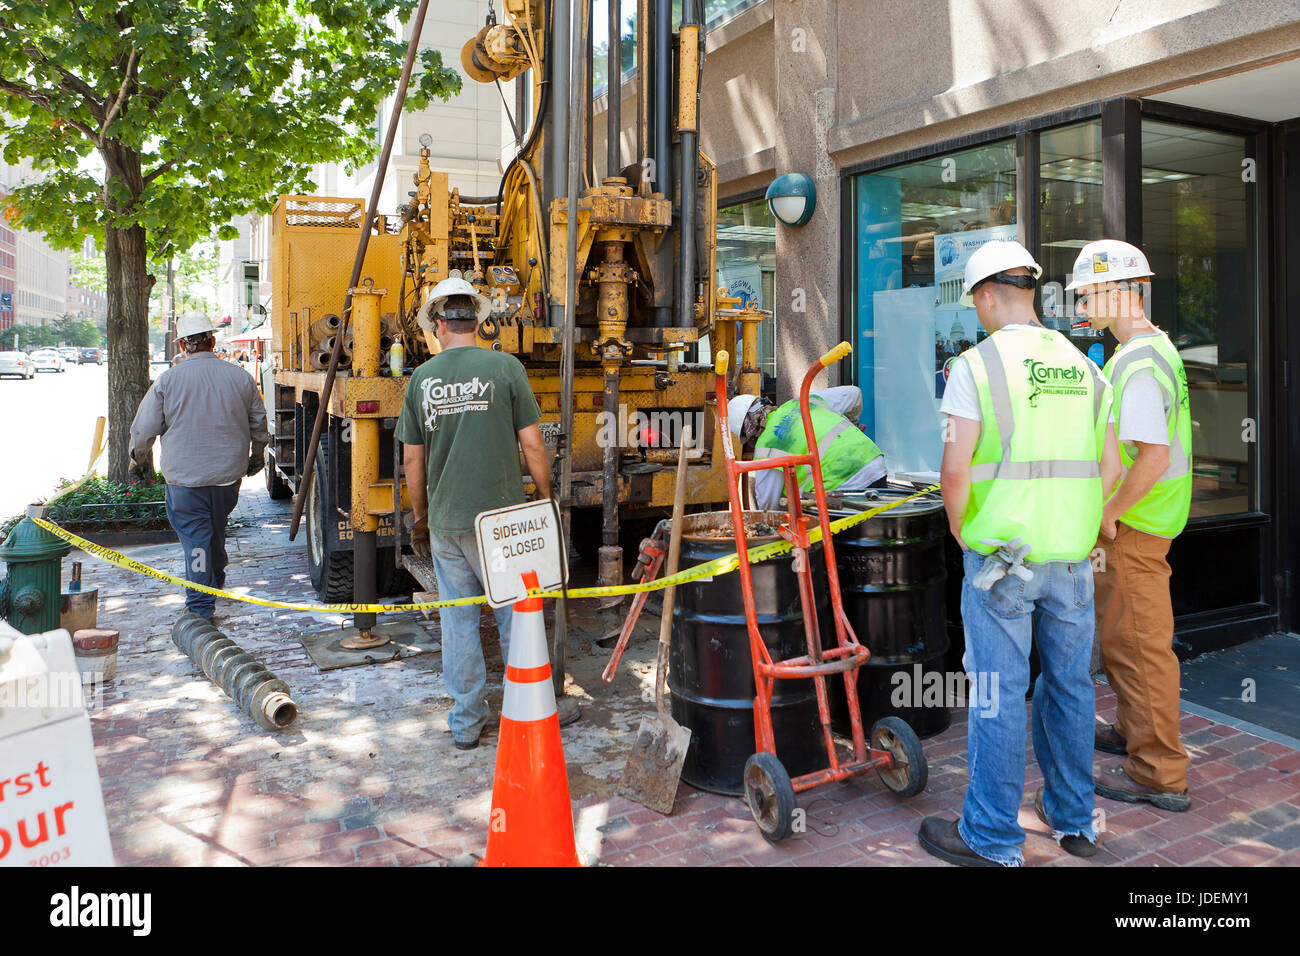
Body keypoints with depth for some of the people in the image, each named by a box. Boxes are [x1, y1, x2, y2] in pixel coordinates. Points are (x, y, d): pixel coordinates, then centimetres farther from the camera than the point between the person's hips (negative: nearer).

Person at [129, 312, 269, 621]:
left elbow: (143, 428, -2)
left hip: (185, 477, -3)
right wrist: (255, 456, 28)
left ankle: (200, 607, 1)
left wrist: (139, 459, 17)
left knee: (195, 538, 2)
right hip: (229, 472, 3)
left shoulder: (168, 380, -7)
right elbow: (259, 425, 10)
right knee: (216, 529, 23)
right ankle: (216, 581, 43)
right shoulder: (240, 378, -1)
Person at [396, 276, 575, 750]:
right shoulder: (504, 366, -6)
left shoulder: (421, 378, 3)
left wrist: (421, 516, 21)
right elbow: (532, 445, -6)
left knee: (457, 621, 11)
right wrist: (546, 498, 8)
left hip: (445, 521, 3)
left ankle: (465, 721, 21)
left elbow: (412, 459, 8)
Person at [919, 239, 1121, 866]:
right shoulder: (1082, 367, 8)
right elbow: (1109, 468, 10)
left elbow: (955, 469, -16)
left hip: (1000, 558, -5)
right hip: (1073, 557, 6)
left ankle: (992, 838, 13)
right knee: (1068, 685, 16)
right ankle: (1073, 819, 31)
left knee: (998, 695, 2)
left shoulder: (977, 364, -9)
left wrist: (961, 532, 0)